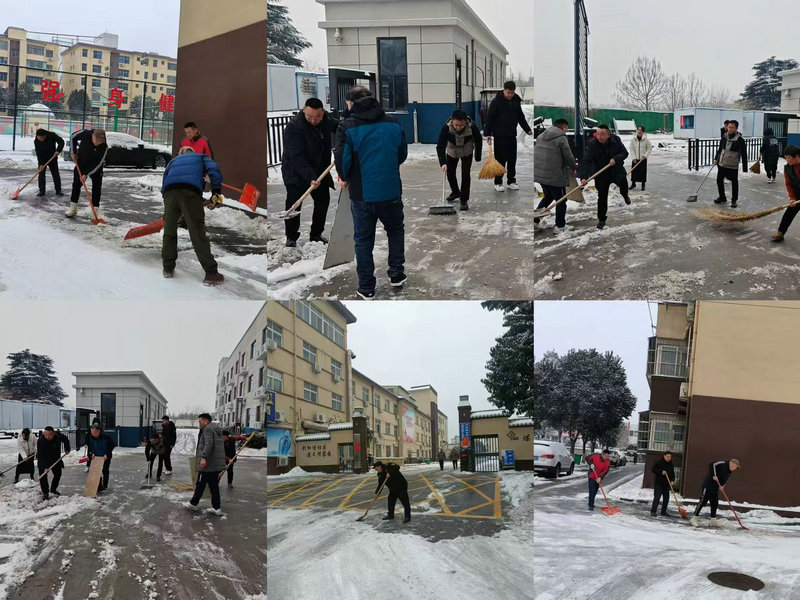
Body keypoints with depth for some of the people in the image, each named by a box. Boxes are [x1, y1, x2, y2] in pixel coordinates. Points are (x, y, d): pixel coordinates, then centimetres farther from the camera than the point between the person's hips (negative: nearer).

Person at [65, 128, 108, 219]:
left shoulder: (104, 147, -30)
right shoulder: (85, 134, -26)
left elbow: (98, 164, -25)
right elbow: (73, 137, -4)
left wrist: (86, 174, -27)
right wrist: (72, 152, -5)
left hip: (95, 167, -2)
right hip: (81, 163, 2)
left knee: (97, 187, -5)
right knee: (76, 184, 4)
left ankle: (96, 210, 3)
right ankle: (73, 208, 15)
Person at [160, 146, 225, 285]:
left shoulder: (173, 161, 41)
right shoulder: (201, 157, 33)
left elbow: (164, 183, 31)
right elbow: (213, 169, 10)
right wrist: (216, 192, 5)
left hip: (169, 192, 3)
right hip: (191, 190, -3)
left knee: (169, 231, 14)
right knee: (197, 232, -5)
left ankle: (168, 268, 19)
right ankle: (211, 274, -8)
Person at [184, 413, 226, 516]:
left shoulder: (208, 429, -10)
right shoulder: (217, 429, 20)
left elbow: (209, 444, -24)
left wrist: (204, 457, -32)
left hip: (208, 464, -9)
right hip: (218, 464, 9)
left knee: (200, 484, 4)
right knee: (214, 485, 10)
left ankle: (193, 504, 16)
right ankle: (216, 508, 8)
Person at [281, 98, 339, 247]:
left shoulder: (326, 119, -7)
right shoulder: (293, 127, -27)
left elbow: (337, 127, 18)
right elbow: (297, 157, -32)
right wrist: (310, 178, -40)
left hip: (319, 171, 6)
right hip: (295, 173, -6)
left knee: (323, 200, 12)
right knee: (293, 205, -8)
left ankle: (316, 234, 27)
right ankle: (291, 238, 8)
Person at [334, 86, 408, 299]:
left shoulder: (347, 127, -10)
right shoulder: (393, 123, 2)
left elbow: (343, 160, -12)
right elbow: (403, 154, 9)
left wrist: (345, 179, 9)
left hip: (362, 194, -2)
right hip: (391, 191, 2)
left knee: (363, 240, 10)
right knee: (395, 230, 26)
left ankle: (367, 288, 14)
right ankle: (396, 273, 27)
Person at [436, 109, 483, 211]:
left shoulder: (472, 127, -35)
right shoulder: (447, 127, -36)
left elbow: (479, 141, -16)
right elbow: (440, 145, -36)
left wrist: (478, 157, -7)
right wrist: (443, 163, -45)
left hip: (467, 152, -1)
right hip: (451, 152, 2)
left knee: (465, 175, -10)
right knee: (450, 173, 12)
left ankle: (464, 200, 0)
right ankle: (455, 192, 39)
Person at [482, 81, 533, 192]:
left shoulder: (516, 101, 9)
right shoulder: (496, 101, -8)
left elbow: (521, 117, 19)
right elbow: (489, 118, -10)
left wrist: (528, 129, 17)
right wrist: (487, 133, -15)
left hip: (512, 135, 5)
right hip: (500, 135, -5)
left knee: (512, 159, 8)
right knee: (500, 159, -4)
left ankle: (511, 181, 16)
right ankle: (498, 183, 2)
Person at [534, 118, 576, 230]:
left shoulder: (541, 136, 10)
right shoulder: (561, 138, -13)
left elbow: (537, 153, 16)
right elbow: (568, 156, -12)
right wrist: (572, 169, 8)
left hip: (539, 174, 7)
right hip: (555, 176, -7)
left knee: (548, 196, 27)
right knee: (561, 200, 8)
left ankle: (535, 218, 23)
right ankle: (560, 225, 11)